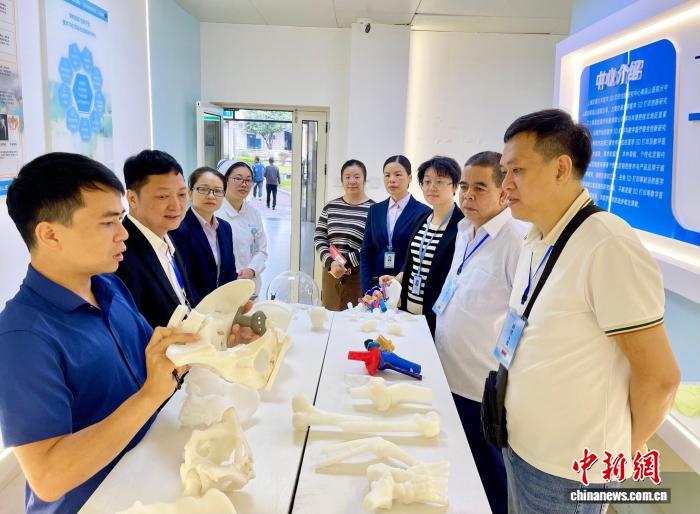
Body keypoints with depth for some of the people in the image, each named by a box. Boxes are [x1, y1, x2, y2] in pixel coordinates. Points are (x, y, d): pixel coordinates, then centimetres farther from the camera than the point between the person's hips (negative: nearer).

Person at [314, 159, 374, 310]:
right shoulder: (330, 207, 8)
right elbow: (319, 238, 6)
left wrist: (346, 262, -16)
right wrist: (330, 262, -9)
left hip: (359, 276, -4)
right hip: (331, 273, 4)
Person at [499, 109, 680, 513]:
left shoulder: (608, 247, -24)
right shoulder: (536, 241, 2)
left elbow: (658, 376, -20)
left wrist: (624, 450, -4)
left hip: (565, 470, -7)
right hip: (518, 446, 7)